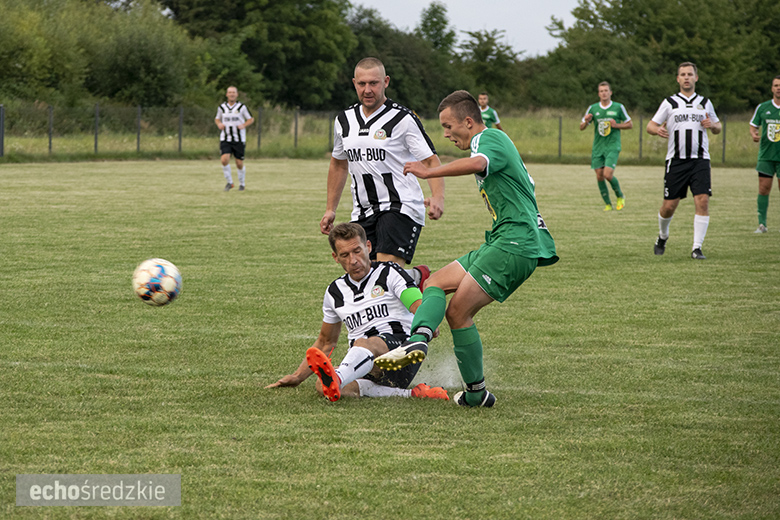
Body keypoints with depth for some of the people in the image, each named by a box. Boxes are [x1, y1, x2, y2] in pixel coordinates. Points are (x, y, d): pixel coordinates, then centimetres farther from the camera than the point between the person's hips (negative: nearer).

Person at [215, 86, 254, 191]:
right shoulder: (222, 107, 5)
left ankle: (242, 183, 25)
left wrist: (243, 125, -12)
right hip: (225, 139, 1)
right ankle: (229, 182, 0)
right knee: (224, 159, -18)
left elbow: (251, 119, 7)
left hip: (239, 139, -1)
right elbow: (217, 119, 21)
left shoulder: (242, 107, -2)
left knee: (239, 163, 2)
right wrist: (219, 124, -2)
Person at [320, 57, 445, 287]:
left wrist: (437, 197, -26)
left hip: (401, 207, -6)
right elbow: (339, 165, 26)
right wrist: (330, 209, 24)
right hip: (363, 213, 6)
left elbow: (431, 161, -9)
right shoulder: (344, 121, 11)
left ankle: (418, 276, 8)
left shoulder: (403, 119, -7)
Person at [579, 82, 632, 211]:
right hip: (597, 147, 3)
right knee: (599, 176, 0)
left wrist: (617, 125, -10)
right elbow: (581, 127, 9)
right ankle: (608, 204, 15)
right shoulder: (593, 108, 5)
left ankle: (620, 197, 10)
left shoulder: (618, 107, -1)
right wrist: (586, 121, -13)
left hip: (612, 147, -3)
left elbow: (630, 124, 7)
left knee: (608, 174, -16)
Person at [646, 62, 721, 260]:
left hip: (700, 160, 1)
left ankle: (697, 248, -10)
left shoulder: (705, 103, 12)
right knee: (669, 205, 0)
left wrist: (712, 125, -1)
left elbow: (717, 127, 23)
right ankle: (662, 236, 31)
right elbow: (650, 126, 8)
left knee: (702, 201, -15)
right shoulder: (669, 103, 7)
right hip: (676, 160, -1)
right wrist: (657, 130, -16)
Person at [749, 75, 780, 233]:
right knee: (764, 187, -3)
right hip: (766, 155, 1)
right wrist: (754, 134, -9)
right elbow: (753, 126, 13)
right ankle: (762, 223, 3)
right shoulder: (762, 107, 5)